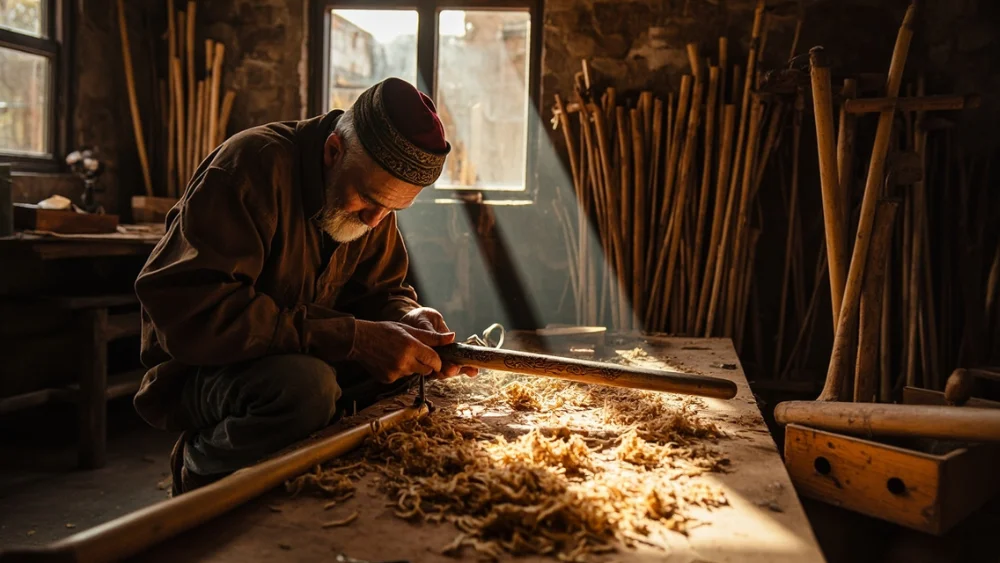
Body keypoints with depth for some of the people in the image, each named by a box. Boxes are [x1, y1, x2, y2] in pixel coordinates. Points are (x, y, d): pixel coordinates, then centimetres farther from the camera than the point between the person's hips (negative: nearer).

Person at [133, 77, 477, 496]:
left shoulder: (373, 194, -1)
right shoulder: (253, 164, -25)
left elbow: (382, 290, 6)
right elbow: (190, 311, -33)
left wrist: (410, 318, -19)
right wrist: (353, 338, -36)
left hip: (299, 360, 7)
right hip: (203, 370, -7)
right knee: (304, 385, -37)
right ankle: (202, 474, -6)